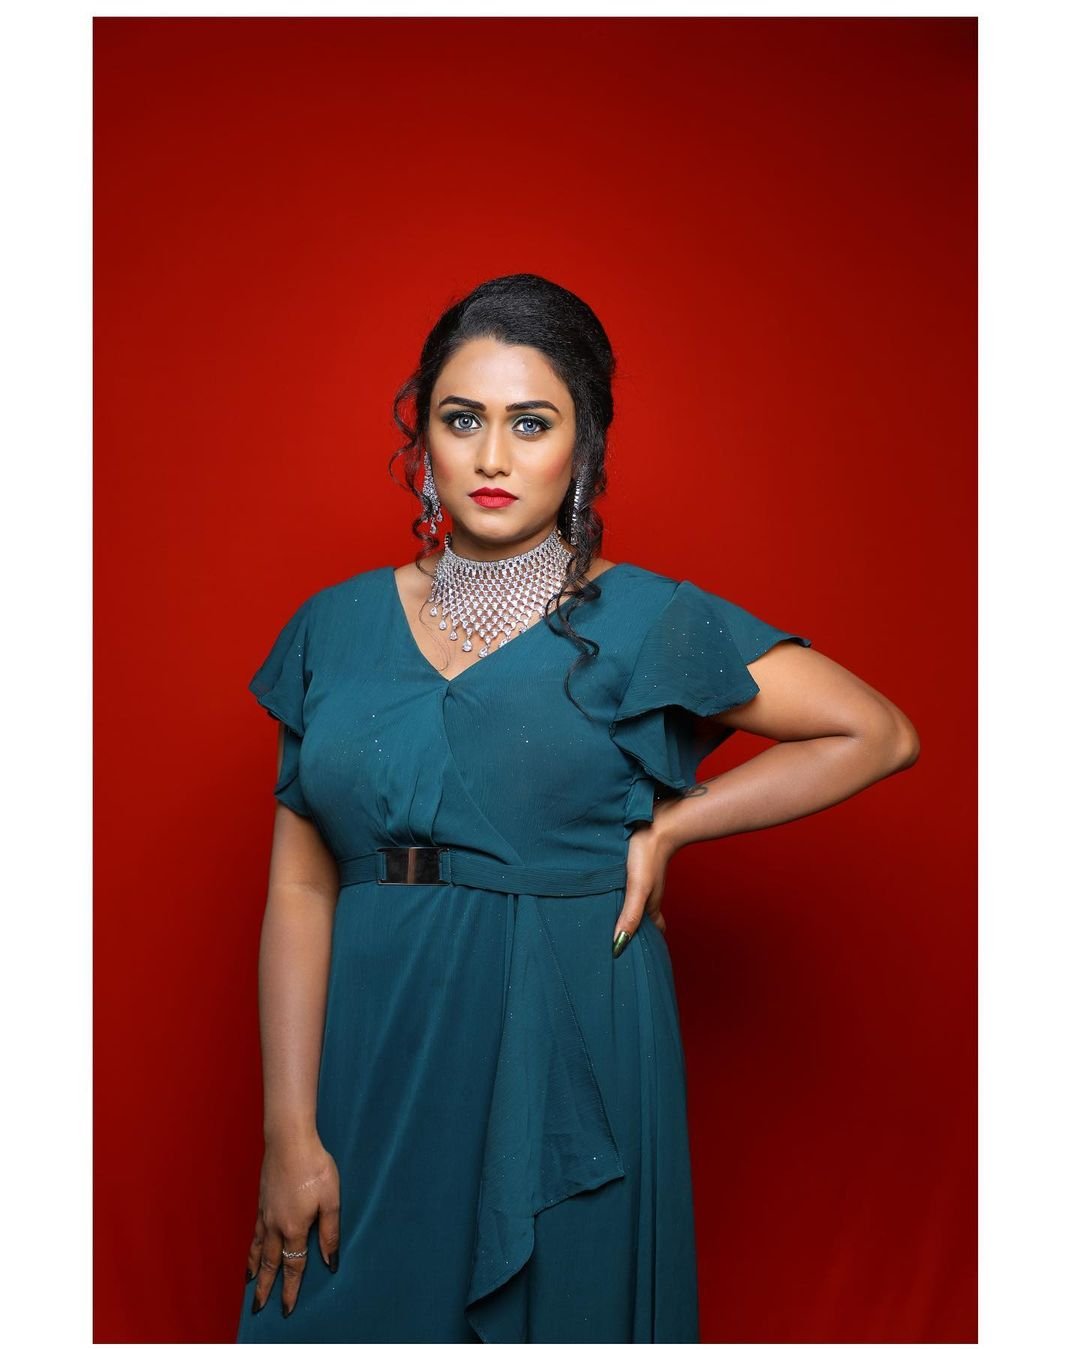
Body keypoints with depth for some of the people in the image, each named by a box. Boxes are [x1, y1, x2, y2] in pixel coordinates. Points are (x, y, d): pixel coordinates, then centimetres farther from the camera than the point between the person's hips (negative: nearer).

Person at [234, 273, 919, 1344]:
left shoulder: (644, 624, -4)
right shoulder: (339, 627, 3)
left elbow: (879, 734, -2)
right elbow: (299, 890, 0)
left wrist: (664, 827, -7)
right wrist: (289, 1132, -6)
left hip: (568, 1058, -2)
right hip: (369, 1057, 3)